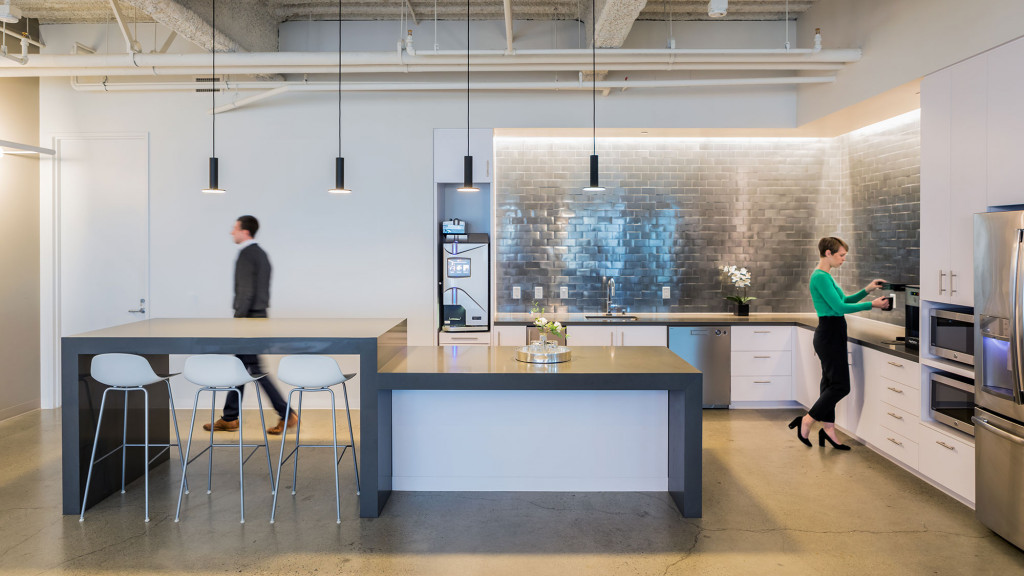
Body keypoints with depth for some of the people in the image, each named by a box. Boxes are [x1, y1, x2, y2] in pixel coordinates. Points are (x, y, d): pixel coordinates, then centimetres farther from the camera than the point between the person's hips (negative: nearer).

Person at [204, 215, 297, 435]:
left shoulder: (246, 255, -15)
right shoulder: (261, 254, 14)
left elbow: (246, 292, -21)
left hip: (249, 318, -10)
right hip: (259, 316, 10)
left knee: (255, 369, -5)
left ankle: (287, 414, -5)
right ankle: (230, 418, 22)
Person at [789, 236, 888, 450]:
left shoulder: (826, 276, 15)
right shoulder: (820, 277, -17)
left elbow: (844, 301, 23)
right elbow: (839, 307, -20)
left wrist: (866, 290, 12)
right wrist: (872, 305, -14)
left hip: (832, 335, 10)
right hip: (829, 335, -10)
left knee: (831, 383, 12)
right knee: (841, 385, -5)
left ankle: (828, 429, 17)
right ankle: (806, 421, 3)